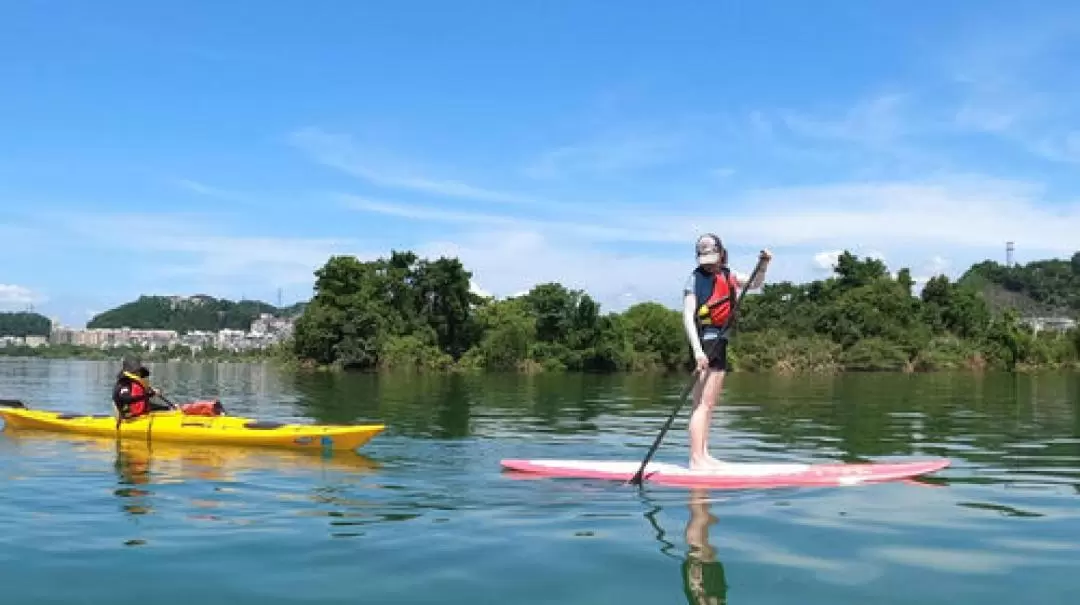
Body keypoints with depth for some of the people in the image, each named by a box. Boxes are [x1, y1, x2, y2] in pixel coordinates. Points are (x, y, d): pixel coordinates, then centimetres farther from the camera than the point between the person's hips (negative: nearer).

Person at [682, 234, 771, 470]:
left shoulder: (727, 275, 12)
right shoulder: (696, 278, -10)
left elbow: (755, 284, 26)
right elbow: (688, 317, -17)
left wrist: (763, 266, 6)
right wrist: (698, 351, -26)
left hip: (721, 343, 8)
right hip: (706, 343, -8)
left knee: (710, 404, 11)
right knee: (701, 403, -10)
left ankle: (704, 454, 18)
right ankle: (696, 459, -10)